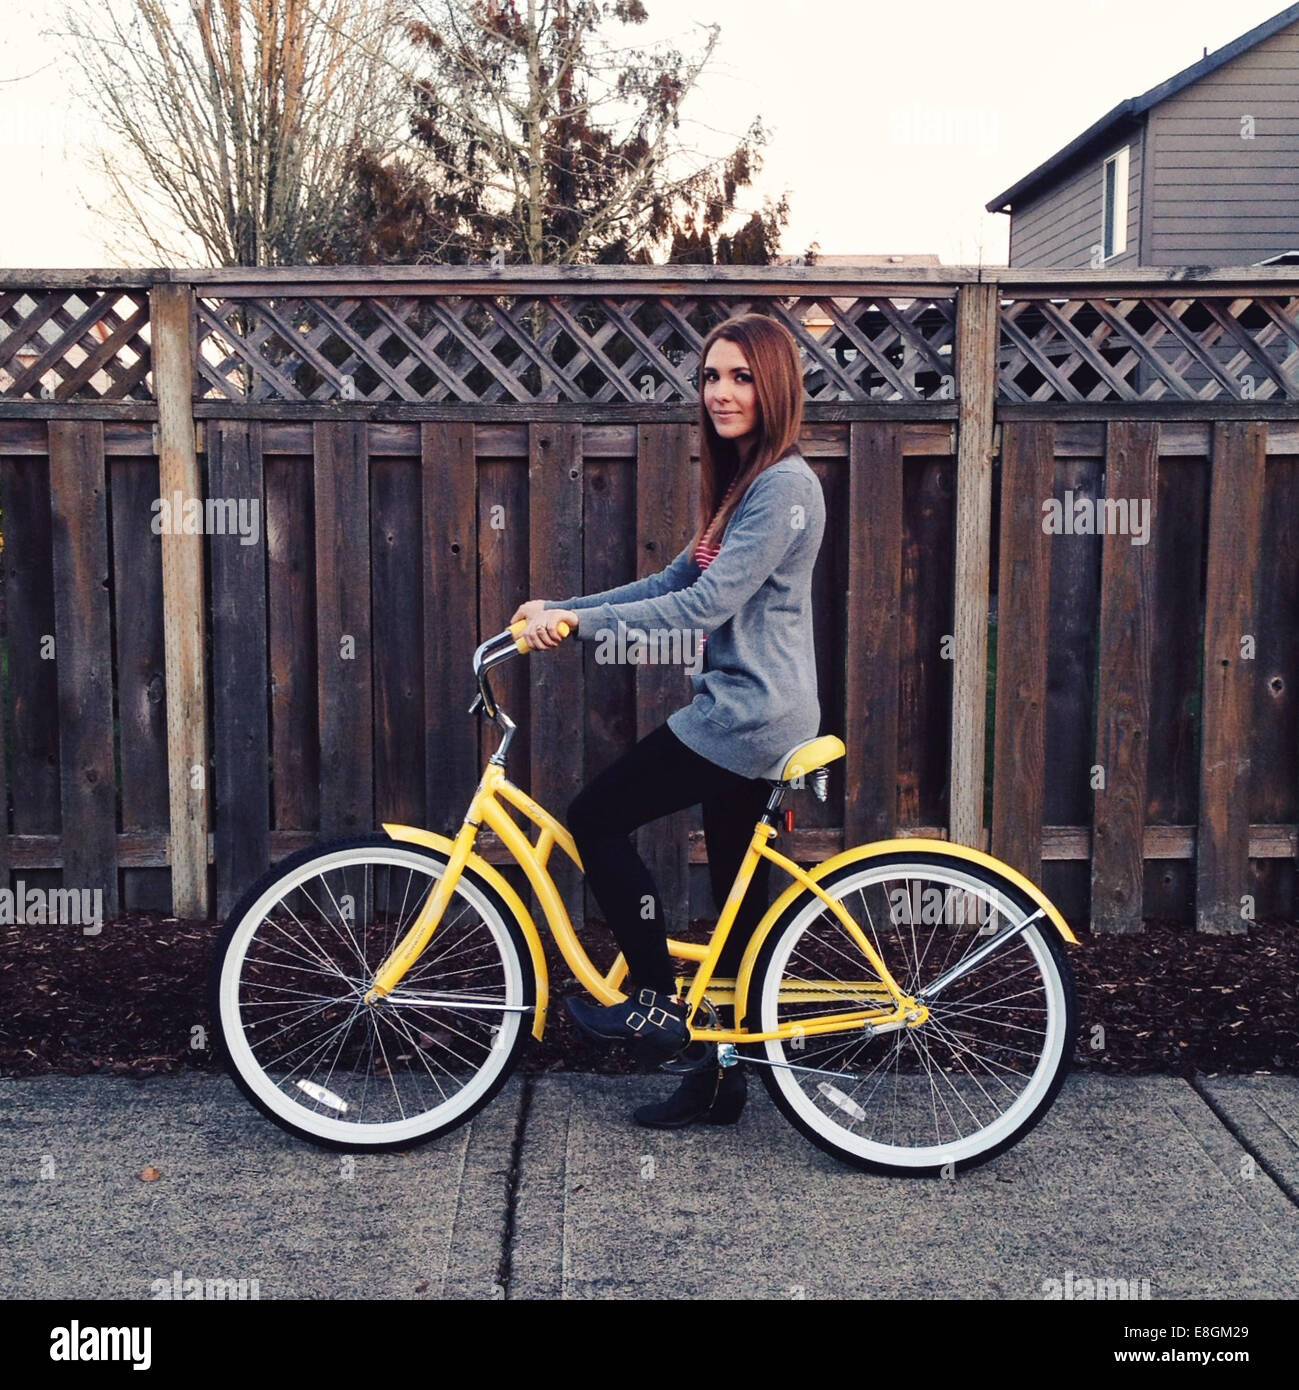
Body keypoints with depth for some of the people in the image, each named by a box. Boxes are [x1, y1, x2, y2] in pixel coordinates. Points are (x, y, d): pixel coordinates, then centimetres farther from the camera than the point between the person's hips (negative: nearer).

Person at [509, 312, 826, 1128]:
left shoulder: (785, 486, -15)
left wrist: (580, 624, -22)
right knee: (740, 899, 14)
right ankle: (721, 1076, 25)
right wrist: (560, 608, 9)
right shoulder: (741, 482, 18)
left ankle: (657, 1003, 5)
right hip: (752, 716, 10)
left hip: (749, 715, -10)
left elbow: (704, 605, -22)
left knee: (596, 819, -5)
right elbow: (675, 581, 16)